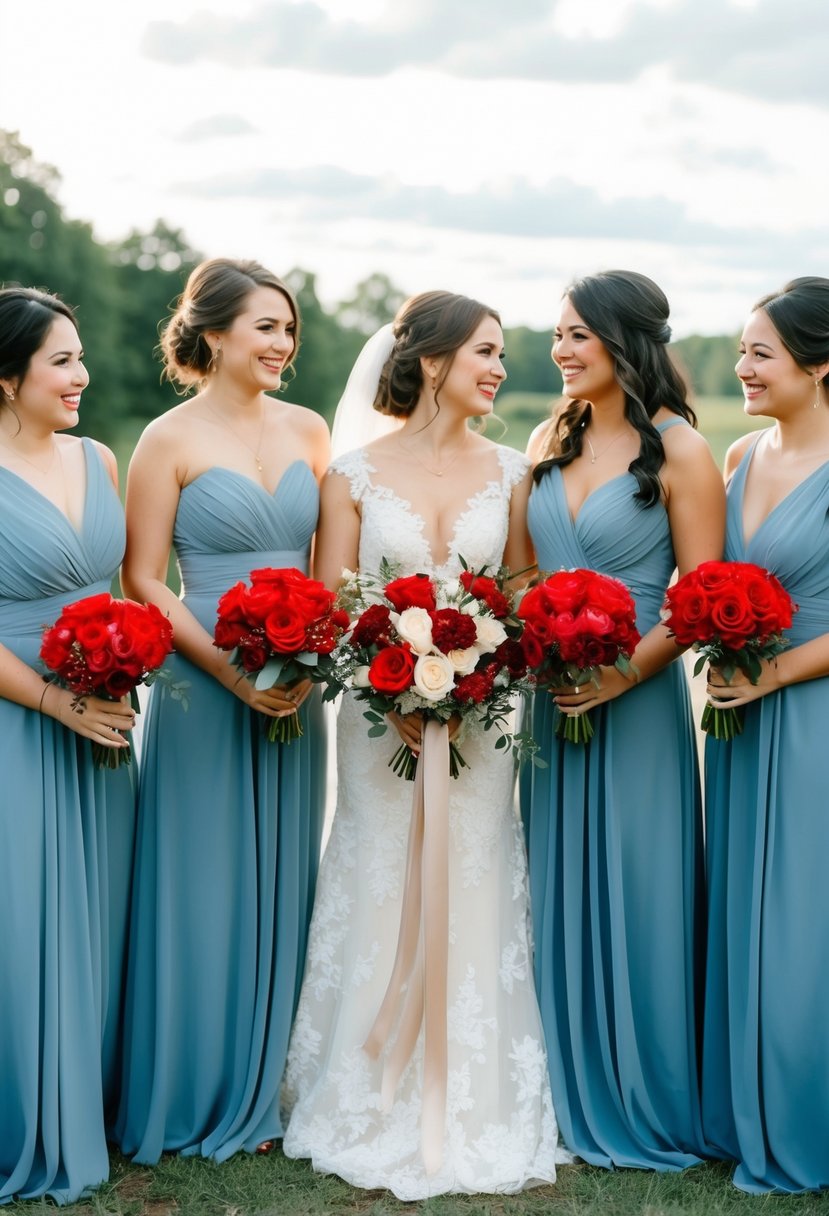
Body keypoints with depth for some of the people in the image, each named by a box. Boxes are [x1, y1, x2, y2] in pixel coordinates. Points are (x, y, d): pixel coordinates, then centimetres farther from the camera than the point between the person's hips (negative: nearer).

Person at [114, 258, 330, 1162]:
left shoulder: (307, 431, 8)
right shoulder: (170, 440, -6)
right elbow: (142, 581, -8)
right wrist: (232, 671, -16)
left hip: (296, 691, 5)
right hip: (201, 688, -5)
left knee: (281, 885, 12)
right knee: (206, 888, 4)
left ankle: (264, 1089, 27)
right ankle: (198, 1097, 20)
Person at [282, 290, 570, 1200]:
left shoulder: (509, 472, 6)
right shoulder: (354, 474, -1)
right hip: (378, 713, -2)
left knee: (473, 897, 4)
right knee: (382, 896, 3)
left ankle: (474, 1112, 18)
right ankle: (378, 1111, 18)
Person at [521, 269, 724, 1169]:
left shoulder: (679, 452, -8)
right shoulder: (551, 438, 9)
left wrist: (622, 675, -18)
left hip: (636, 700, -5)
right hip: (551, 696, 5)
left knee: (632, 892, 4)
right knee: (556, 888, 11)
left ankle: (642, 1099, 21)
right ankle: (566, 1090, 27)